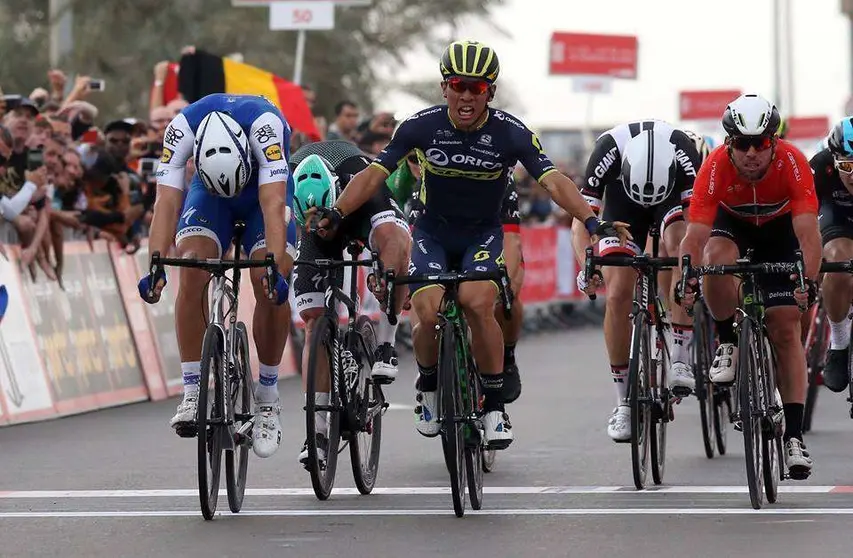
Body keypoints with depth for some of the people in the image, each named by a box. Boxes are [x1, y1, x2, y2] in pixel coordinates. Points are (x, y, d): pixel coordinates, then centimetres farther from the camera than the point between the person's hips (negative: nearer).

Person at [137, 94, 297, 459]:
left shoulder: (265, 124, -39)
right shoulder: (182, 128, -33)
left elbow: (273, 205, -44)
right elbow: (167, 202, -36)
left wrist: (275, 269, -54)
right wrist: (155, 266, -49)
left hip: (264, 191, -1)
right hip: (208, 190, 1)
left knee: (270, 286, -20)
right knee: (192, 269, -23)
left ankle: (267, 398, -3)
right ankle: (192, 393, -17)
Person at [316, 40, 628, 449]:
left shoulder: (511, 133, -17)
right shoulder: (422, 126, -14)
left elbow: (553, 181, -23)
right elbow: (374, 174, -15)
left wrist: (592, 221, -38)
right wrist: (336, 214, -29)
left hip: (483, 234, -1)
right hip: (433, 233, 1)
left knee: (478, 305, -28)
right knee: (430, 316, -21)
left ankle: (494, 405, -12)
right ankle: (428, 385, 12)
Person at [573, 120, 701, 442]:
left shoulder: (684, 150, -38)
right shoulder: (608, 151, -36)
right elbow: (582, 220, -34)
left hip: (673, 196, -1)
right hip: (623, 203, 1)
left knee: (679, 244, -34)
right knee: (617, 296, -12)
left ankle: (680, 358, -28)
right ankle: (624, 401, -1)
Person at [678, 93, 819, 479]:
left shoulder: (792, 162, -34)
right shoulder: (715, 167, -34)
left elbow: (808, 231, -41)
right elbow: (696, 234, -38)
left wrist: (808, 280, -56)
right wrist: (687, 279, -55)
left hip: (779, 229, 0)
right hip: (732, 223, 0)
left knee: (786, 329, -9)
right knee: (717, 258, -36)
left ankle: (794, 437, -8)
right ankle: (728, 345, -11)